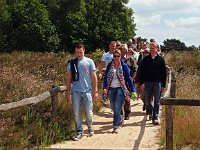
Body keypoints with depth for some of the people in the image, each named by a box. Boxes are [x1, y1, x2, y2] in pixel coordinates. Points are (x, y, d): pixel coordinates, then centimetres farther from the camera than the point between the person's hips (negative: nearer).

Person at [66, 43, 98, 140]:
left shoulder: (89, 62, 1)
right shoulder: (71, 63, 5)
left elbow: (94, 77, 2)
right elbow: (69, 78, 8)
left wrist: (95, 91, -2)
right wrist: (68, 92, 5)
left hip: (87, 91, -1)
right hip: (75, 91, 1)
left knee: (88, 112, 5)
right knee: (76, 113, 2)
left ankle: (90, 128, 29)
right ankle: (79, 132, 13)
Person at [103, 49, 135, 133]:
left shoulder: (124, 66, 0)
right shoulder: (109, 66, 7)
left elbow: (128, 78, 1)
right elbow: (106, 77, 5)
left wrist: (132, 90, -3)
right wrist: (104, 88, -9)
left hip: (120, 89, -4)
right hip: (111, 89, 4)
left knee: (117, 107, -12)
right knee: (113, 107, 11)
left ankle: (116, 126, -8)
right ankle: (119, 120, 35)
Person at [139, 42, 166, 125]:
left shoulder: (160, 60, 4)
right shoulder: (145, 59, 5)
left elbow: (164, 73, 6)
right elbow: (141, 72, 4)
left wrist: (163, 85, 2)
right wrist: (141, 83, -6)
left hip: (158, 83, -1)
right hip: (147, 83, 1)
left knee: (157, 102, -1)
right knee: (147, 101, 7)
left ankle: (155, 118, 3)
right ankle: (150, 113, 31)